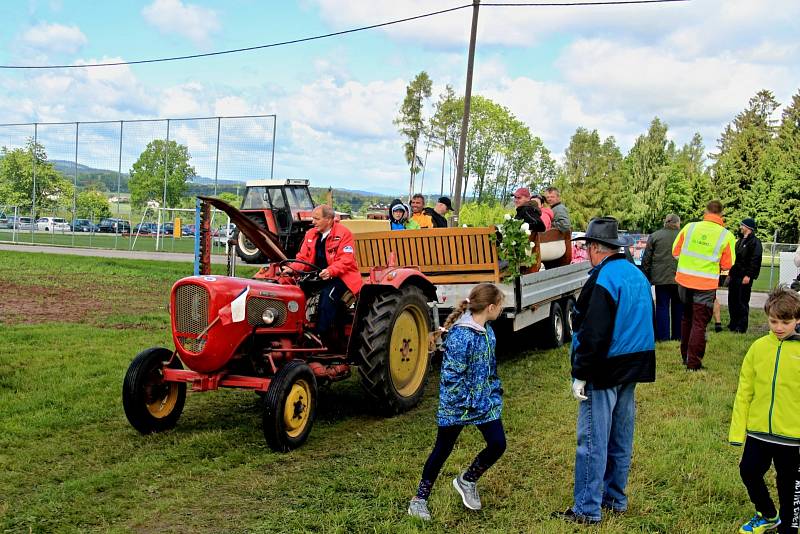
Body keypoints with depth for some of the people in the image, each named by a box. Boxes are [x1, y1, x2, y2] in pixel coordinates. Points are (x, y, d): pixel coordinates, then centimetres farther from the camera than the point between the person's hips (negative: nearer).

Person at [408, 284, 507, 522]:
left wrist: (496, 393, 15)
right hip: (458, 406, -7)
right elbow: (451, 375, -23)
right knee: (442, 451, 5)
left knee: (497, 444, 4)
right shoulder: (460, 335, -24)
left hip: (485, 402, 7)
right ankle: (419, 499, 23)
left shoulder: (487, 331, 4)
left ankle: (467, 480, 29)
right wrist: (463, 407, -21)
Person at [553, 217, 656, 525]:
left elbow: (593, 334, -23)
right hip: (632, 370, 9)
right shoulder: (638, 276, 10)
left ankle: (587, 509, 4)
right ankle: (615, 498, 28)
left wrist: (580, 375, -17)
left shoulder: (602, 280, -18)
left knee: (593, 441, -2)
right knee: (621, 437, 17)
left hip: (604, 371, -9)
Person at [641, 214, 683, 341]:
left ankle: (663, 336, 1)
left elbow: (646, 259, 3)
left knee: (662, 306, 3)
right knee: (678, 307, 11)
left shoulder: (654, 236, 3)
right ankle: (678, 335, 15)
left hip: (661, 278, -1)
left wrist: (646, 278, 9)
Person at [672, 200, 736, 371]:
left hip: (684, 280, 3)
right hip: (706, 285, -3)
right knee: (699, 323, 4)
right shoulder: (726, 236, -7)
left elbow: (676, 251, 4)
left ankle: (685, 356, 31)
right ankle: (693, 363, 6)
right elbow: (727, 265, -3)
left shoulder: (690, 227, -2)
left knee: (687, 318, 21)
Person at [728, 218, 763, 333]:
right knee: (732, 301, 11)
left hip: (744, 277, -9)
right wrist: (730, 273, 20)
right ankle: (733, 325, 20)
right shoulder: (740, 241, 20)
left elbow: (755, 260, -17)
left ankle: (741, 327, 2)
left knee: (742, 302, -4)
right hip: (735, 276, 9)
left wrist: (748, 275, -21)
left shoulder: (755, 242, -9)